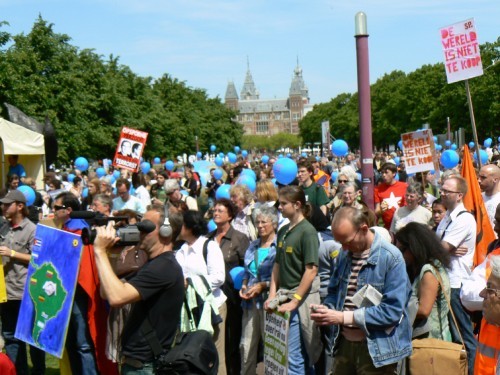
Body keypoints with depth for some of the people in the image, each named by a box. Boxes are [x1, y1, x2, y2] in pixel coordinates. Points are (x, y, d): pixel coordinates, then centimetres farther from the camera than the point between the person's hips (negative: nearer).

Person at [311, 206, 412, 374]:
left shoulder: (391, 258, -14)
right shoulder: (344, 254, 7)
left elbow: (393, 310, -19)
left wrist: (344, 317, -21)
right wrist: (326, 308, -5)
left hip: (377, 350, -6)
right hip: (344, 342, 6)